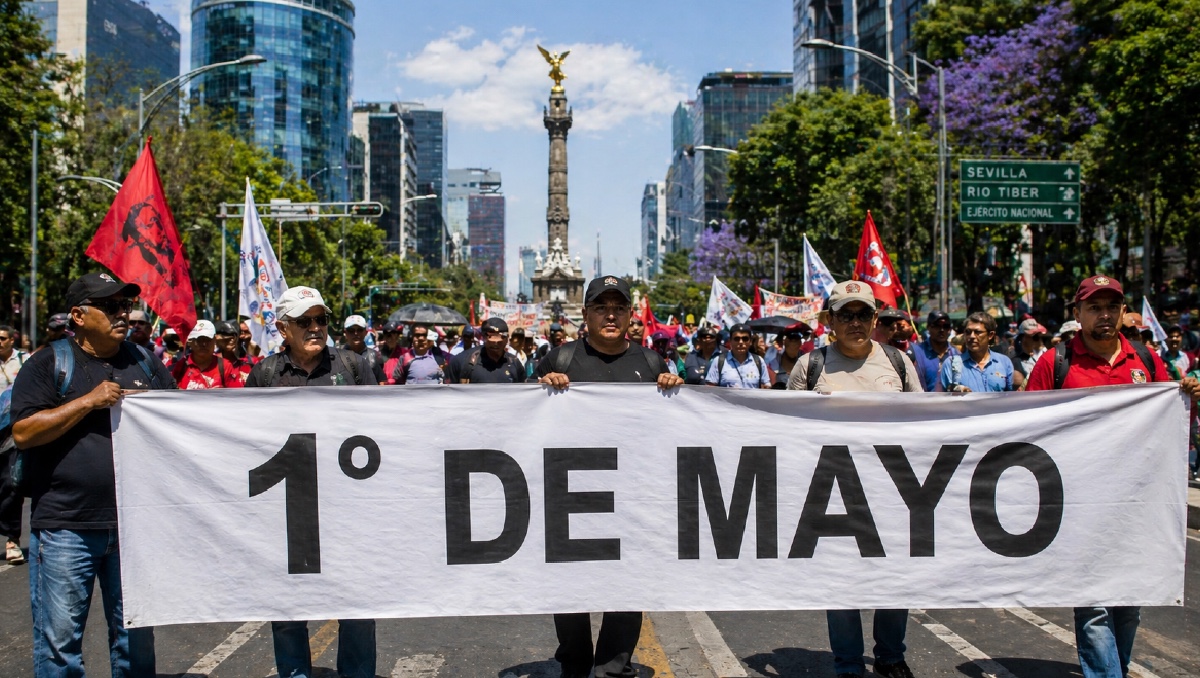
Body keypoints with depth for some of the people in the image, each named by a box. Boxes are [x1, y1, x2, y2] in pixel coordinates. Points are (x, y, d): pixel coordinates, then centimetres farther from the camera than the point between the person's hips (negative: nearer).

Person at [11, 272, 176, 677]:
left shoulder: (145, 363, 12)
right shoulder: (49, 364, 1)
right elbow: (23, 433, -10)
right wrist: (89, 401, -15)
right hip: (65, 526, -3)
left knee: (136, 637, 12)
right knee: (60, 640, 2)